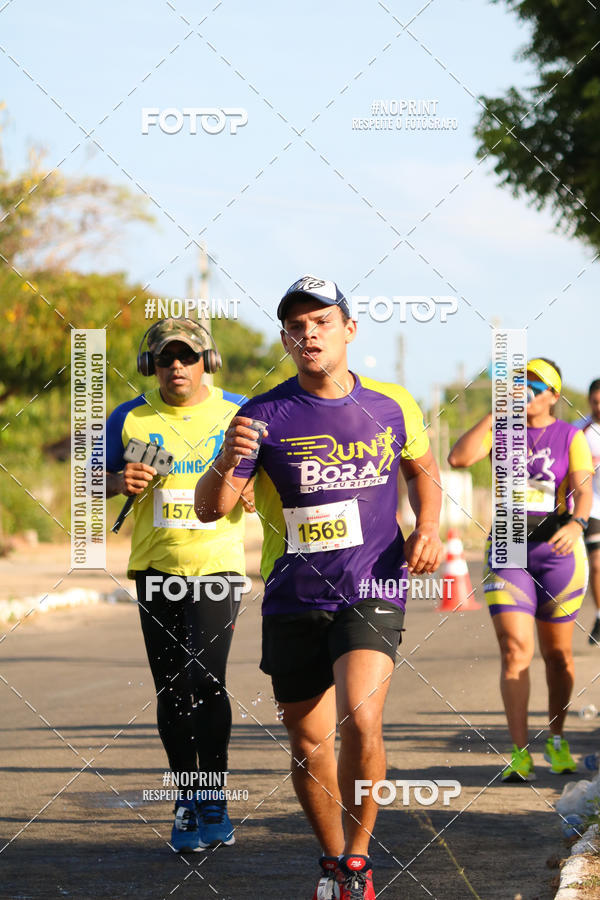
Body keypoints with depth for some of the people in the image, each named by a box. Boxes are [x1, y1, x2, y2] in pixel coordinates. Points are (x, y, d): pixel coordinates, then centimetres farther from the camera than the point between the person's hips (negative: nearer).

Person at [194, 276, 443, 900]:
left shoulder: (391, 406, 1)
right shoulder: (265, 416, -6)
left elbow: (421, 468, 21)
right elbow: (210, 509, -11)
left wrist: (427, 528, 2)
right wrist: (226, 463, -32)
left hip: (373, 591, -1)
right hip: (293, 602, 1)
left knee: (360, 719, -22)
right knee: (308, 746, 7)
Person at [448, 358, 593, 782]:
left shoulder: (570, 437, -1)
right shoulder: (501, 431, 4)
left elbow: (584, 491, -14)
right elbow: (459, 458, -13)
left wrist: (575, 524, -35)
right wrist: (498, 411, -14)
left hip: (558, 552, 0)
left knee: (558, 654, 9)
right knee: (515, 652, -11)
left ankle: (556, 740, 29)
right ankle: (520, 753, -11)